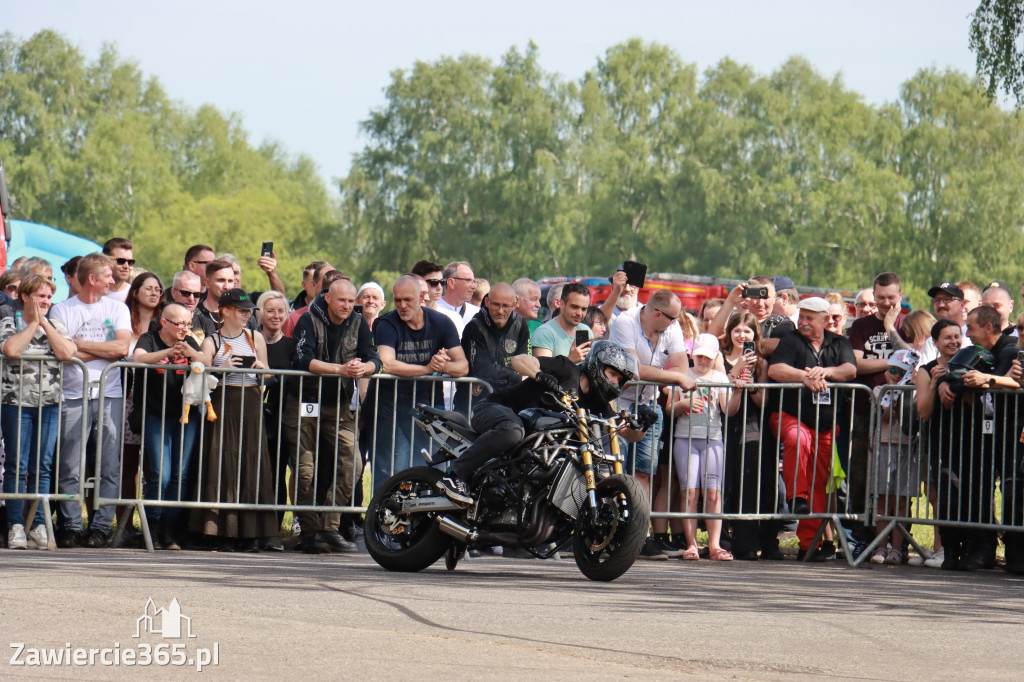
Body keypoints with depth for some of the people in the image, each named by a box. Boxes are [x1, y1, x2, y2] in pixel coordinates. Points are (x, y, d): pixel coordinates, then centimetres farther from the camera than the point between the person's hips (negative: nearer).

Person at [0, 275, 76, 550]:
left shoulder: (57, 326, 15)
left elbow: (67, 353, -4)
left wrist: (45, 323, -1)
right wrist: (33, 323, -5)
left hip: (50, 403, 3)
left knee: (42, 467, 1)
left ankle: (39, 525, 3)